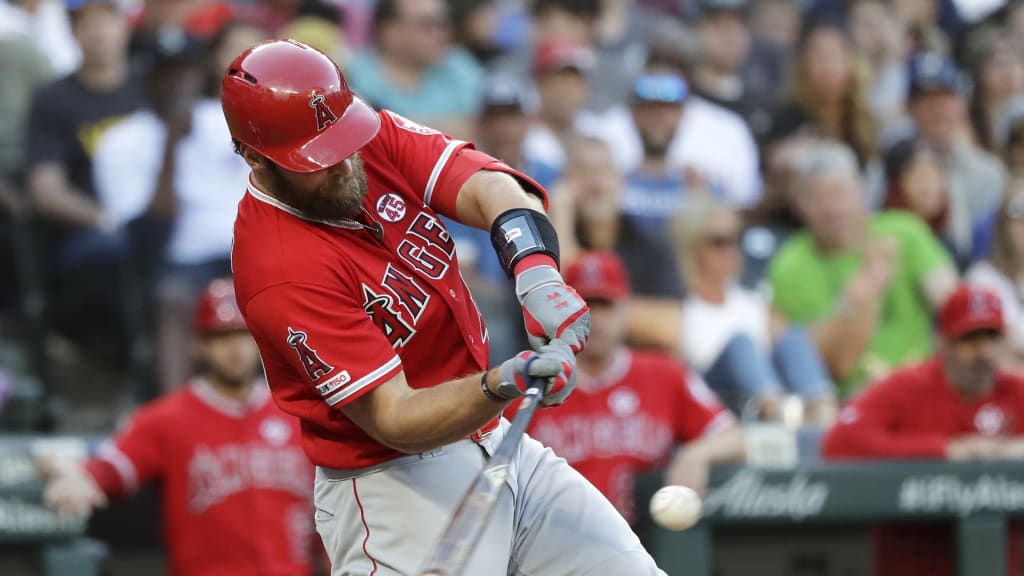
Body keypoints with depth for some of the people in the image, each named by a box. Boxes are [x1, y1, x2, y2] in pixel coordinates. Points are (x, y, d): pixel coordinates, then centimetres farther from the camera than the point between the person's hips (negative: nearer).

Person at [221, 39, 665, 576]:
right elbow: (394, 421, -25)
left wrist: (536, 271, -39)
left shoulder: (377, 138, -4)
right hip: (395, 485, -8)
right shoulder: (282, 273, -25)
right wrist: (502, 386, -42)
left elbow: (490, 188, -18)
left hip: (493, 442, 8)